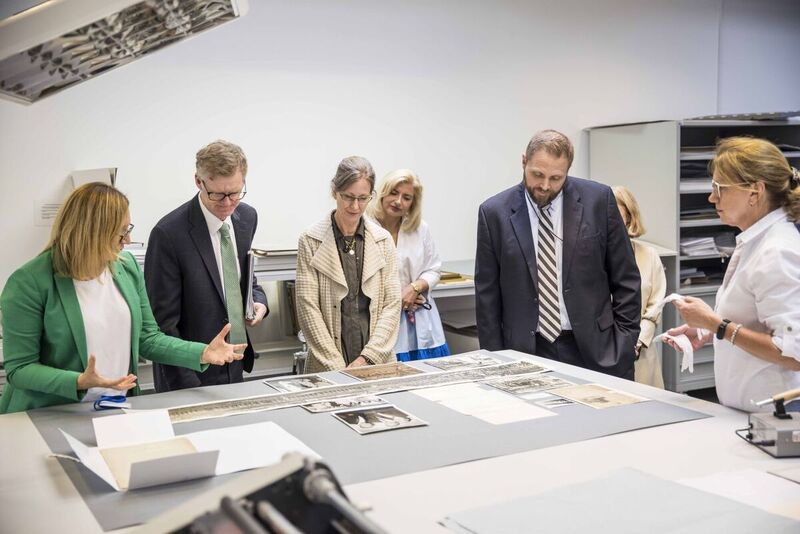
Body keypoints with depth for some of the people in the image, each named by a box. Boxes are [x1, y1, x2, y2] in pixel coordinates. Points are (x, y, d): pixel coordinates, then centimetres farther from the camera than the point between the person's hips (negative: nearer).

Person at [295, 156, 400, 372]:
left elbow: (392, 304, 1)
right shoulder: (310, 241, -3)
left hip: (378, 362, 2)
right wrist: (338, 367, -13)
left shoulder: (383, 240, 5)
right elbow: (308, 308, -7)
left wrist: (368, 357, -9)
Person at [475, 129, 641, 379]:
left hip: (593, 348, 0)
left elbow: (625, 278, 3)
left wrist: (624, 342, -1)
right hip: (525, 351, 0)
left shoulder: (598, 199, -3)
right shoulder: (494, 212, -3)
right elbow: (487, 295, 1)